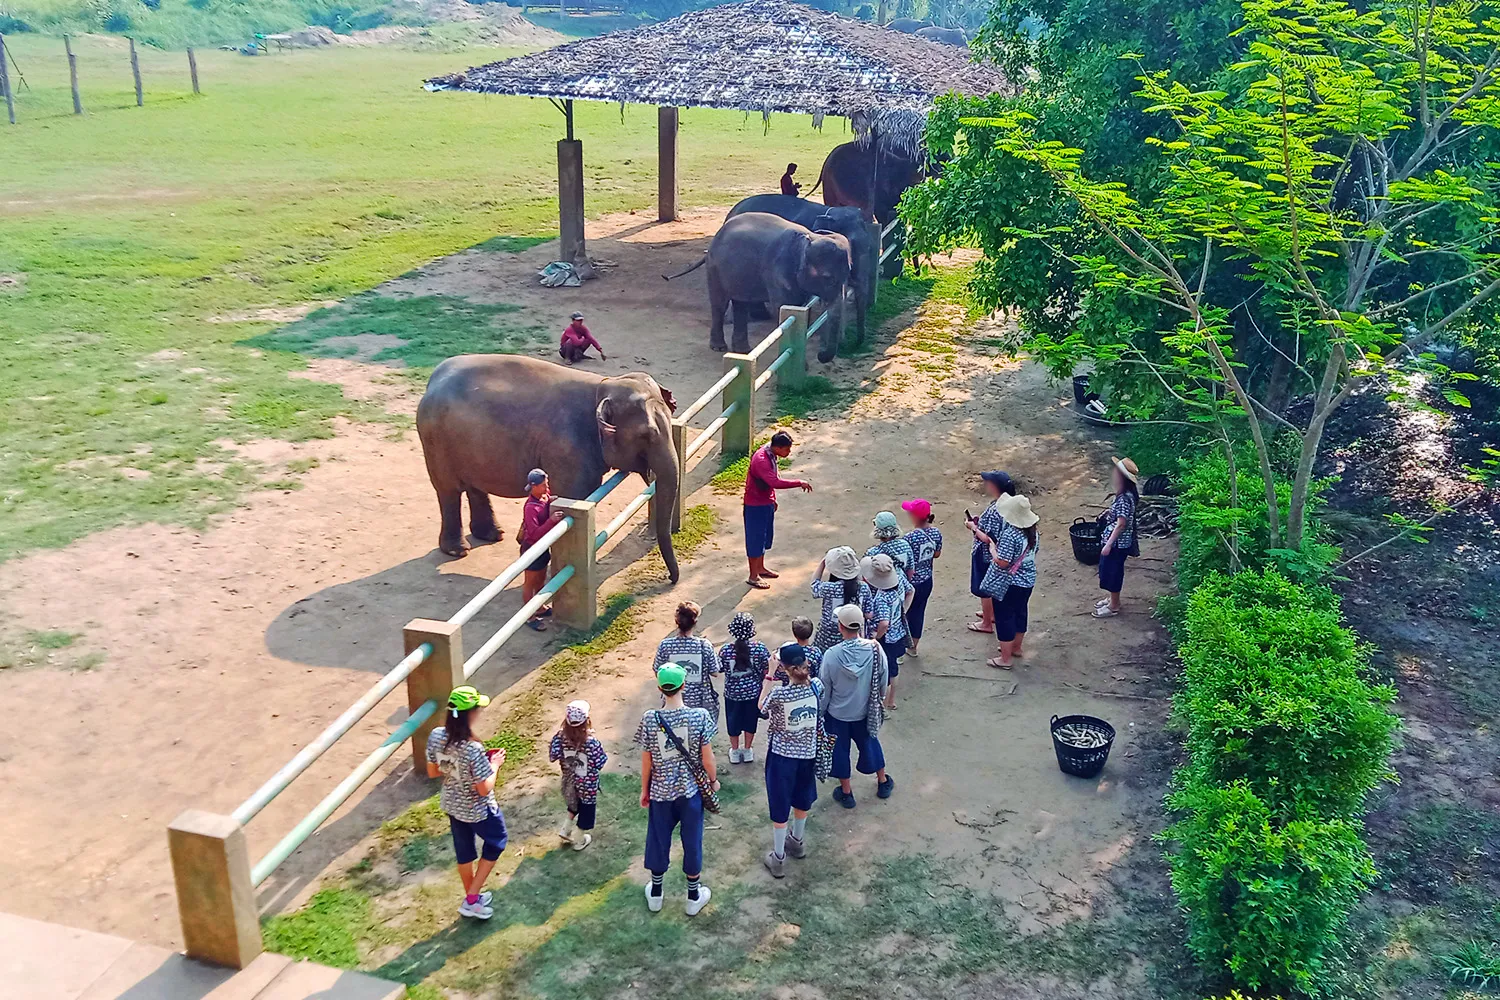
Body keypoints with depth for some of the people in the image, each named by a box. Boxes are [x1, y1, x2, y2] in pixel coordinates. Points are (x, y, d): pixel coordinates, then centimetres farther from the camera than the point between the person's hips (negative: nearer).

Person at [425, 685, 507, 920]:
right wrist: (494, 764, -12)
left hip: (451, 804, 6)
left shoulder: (436, 736, -16)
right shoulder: (473, 749, -36)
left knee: (463, 849, 27)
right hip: (477, 809, -6)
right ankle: (471, 900, 27)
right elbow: (484, 789, -26)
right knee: (496, 841, 23)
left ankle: (471, 897, 49)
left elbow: (432, 772, -1)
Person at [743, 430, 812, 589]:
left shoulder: (770, 455, 1)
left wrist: (773, 499, 21)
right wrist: (799, 483, -34)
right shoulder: (761, 460, -30)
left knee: (765, 537, 21)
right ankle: (753, 577, 15)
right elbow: (775, 482, -39)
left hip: (766, 503, 9)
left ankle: (760, 568, 39)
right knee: (755, 539, 3)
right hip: (756, 506, -9)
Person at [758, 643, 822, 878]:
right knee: (801, 799, 27)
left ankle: (778, 858, 24)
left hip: (782, 755, -4)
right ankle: (797, 842, 49)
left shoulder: (779, 693, -28)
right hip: (808, 753, 4)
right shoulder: (816, 686, -15)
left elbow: (762, 706, -5)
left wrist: (770, 675, -6)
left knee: (780, 807, 12)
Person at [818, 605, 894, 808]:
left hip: (838, 713, -2)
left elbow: (824, 690, -15)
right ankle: (883, 783, 44)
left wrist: (820, 711, 2)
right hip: (865, 711, 2)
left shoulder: (831, 655, -28)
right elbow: (882, 681, -6)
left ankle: (846, 793, 33)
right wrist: (880, 700, 14)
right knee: (870, 743, 26)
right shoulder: (875, 649, -22)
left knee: (839, 750, 19)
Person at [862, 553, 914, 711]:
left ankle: (883, 708, 34)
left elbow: (884, 623, -47)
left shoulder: (881, 598, -37)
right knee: (892, 670, 29)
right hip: (899, 634, 8)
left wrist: (876, 637, -28)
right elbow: (911, 591, 6)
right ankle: (891, 702, 49)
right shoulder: (899, 577, -14)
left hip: (884, 640, -8)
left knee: (883, 675, 15)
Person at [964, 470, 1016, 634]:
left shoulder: (994, 510, -33)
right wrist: (978, 521, 3)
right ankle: (992, 613, 47)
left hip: (985, 556, -9)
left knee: (985, 590, 9)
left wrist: (973, 528, -20)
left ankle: (986, 624, 25)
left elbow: (989, 539, -31)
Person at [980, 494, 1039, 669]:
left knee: (1004, 618, 4)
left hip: (1008, 584, -8)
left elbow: (1002, 562, -27)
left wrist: (992, 549, -10)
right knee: (1020, 612, 23)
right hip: (1027, 580, 8)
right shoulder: (1032, 530, -2)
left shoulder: (1010, 535, -28)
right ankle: (1016, 647, 41)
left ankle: (1005, 659, 13)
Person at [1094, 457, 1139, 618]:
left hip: (1117, 543, -10)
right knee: (1109, 570, 22)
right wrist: (1109, 512, 8)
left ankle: (1113, 606, 19)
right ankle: (1113, 599, 38)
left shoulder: (1124, 498, -28)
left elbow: (1121, 524, -28)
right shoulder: (1125, 494, 2)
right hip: (1115, 541, 10)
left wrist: (1108, 544, -25)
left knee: (1112, 571, 5)